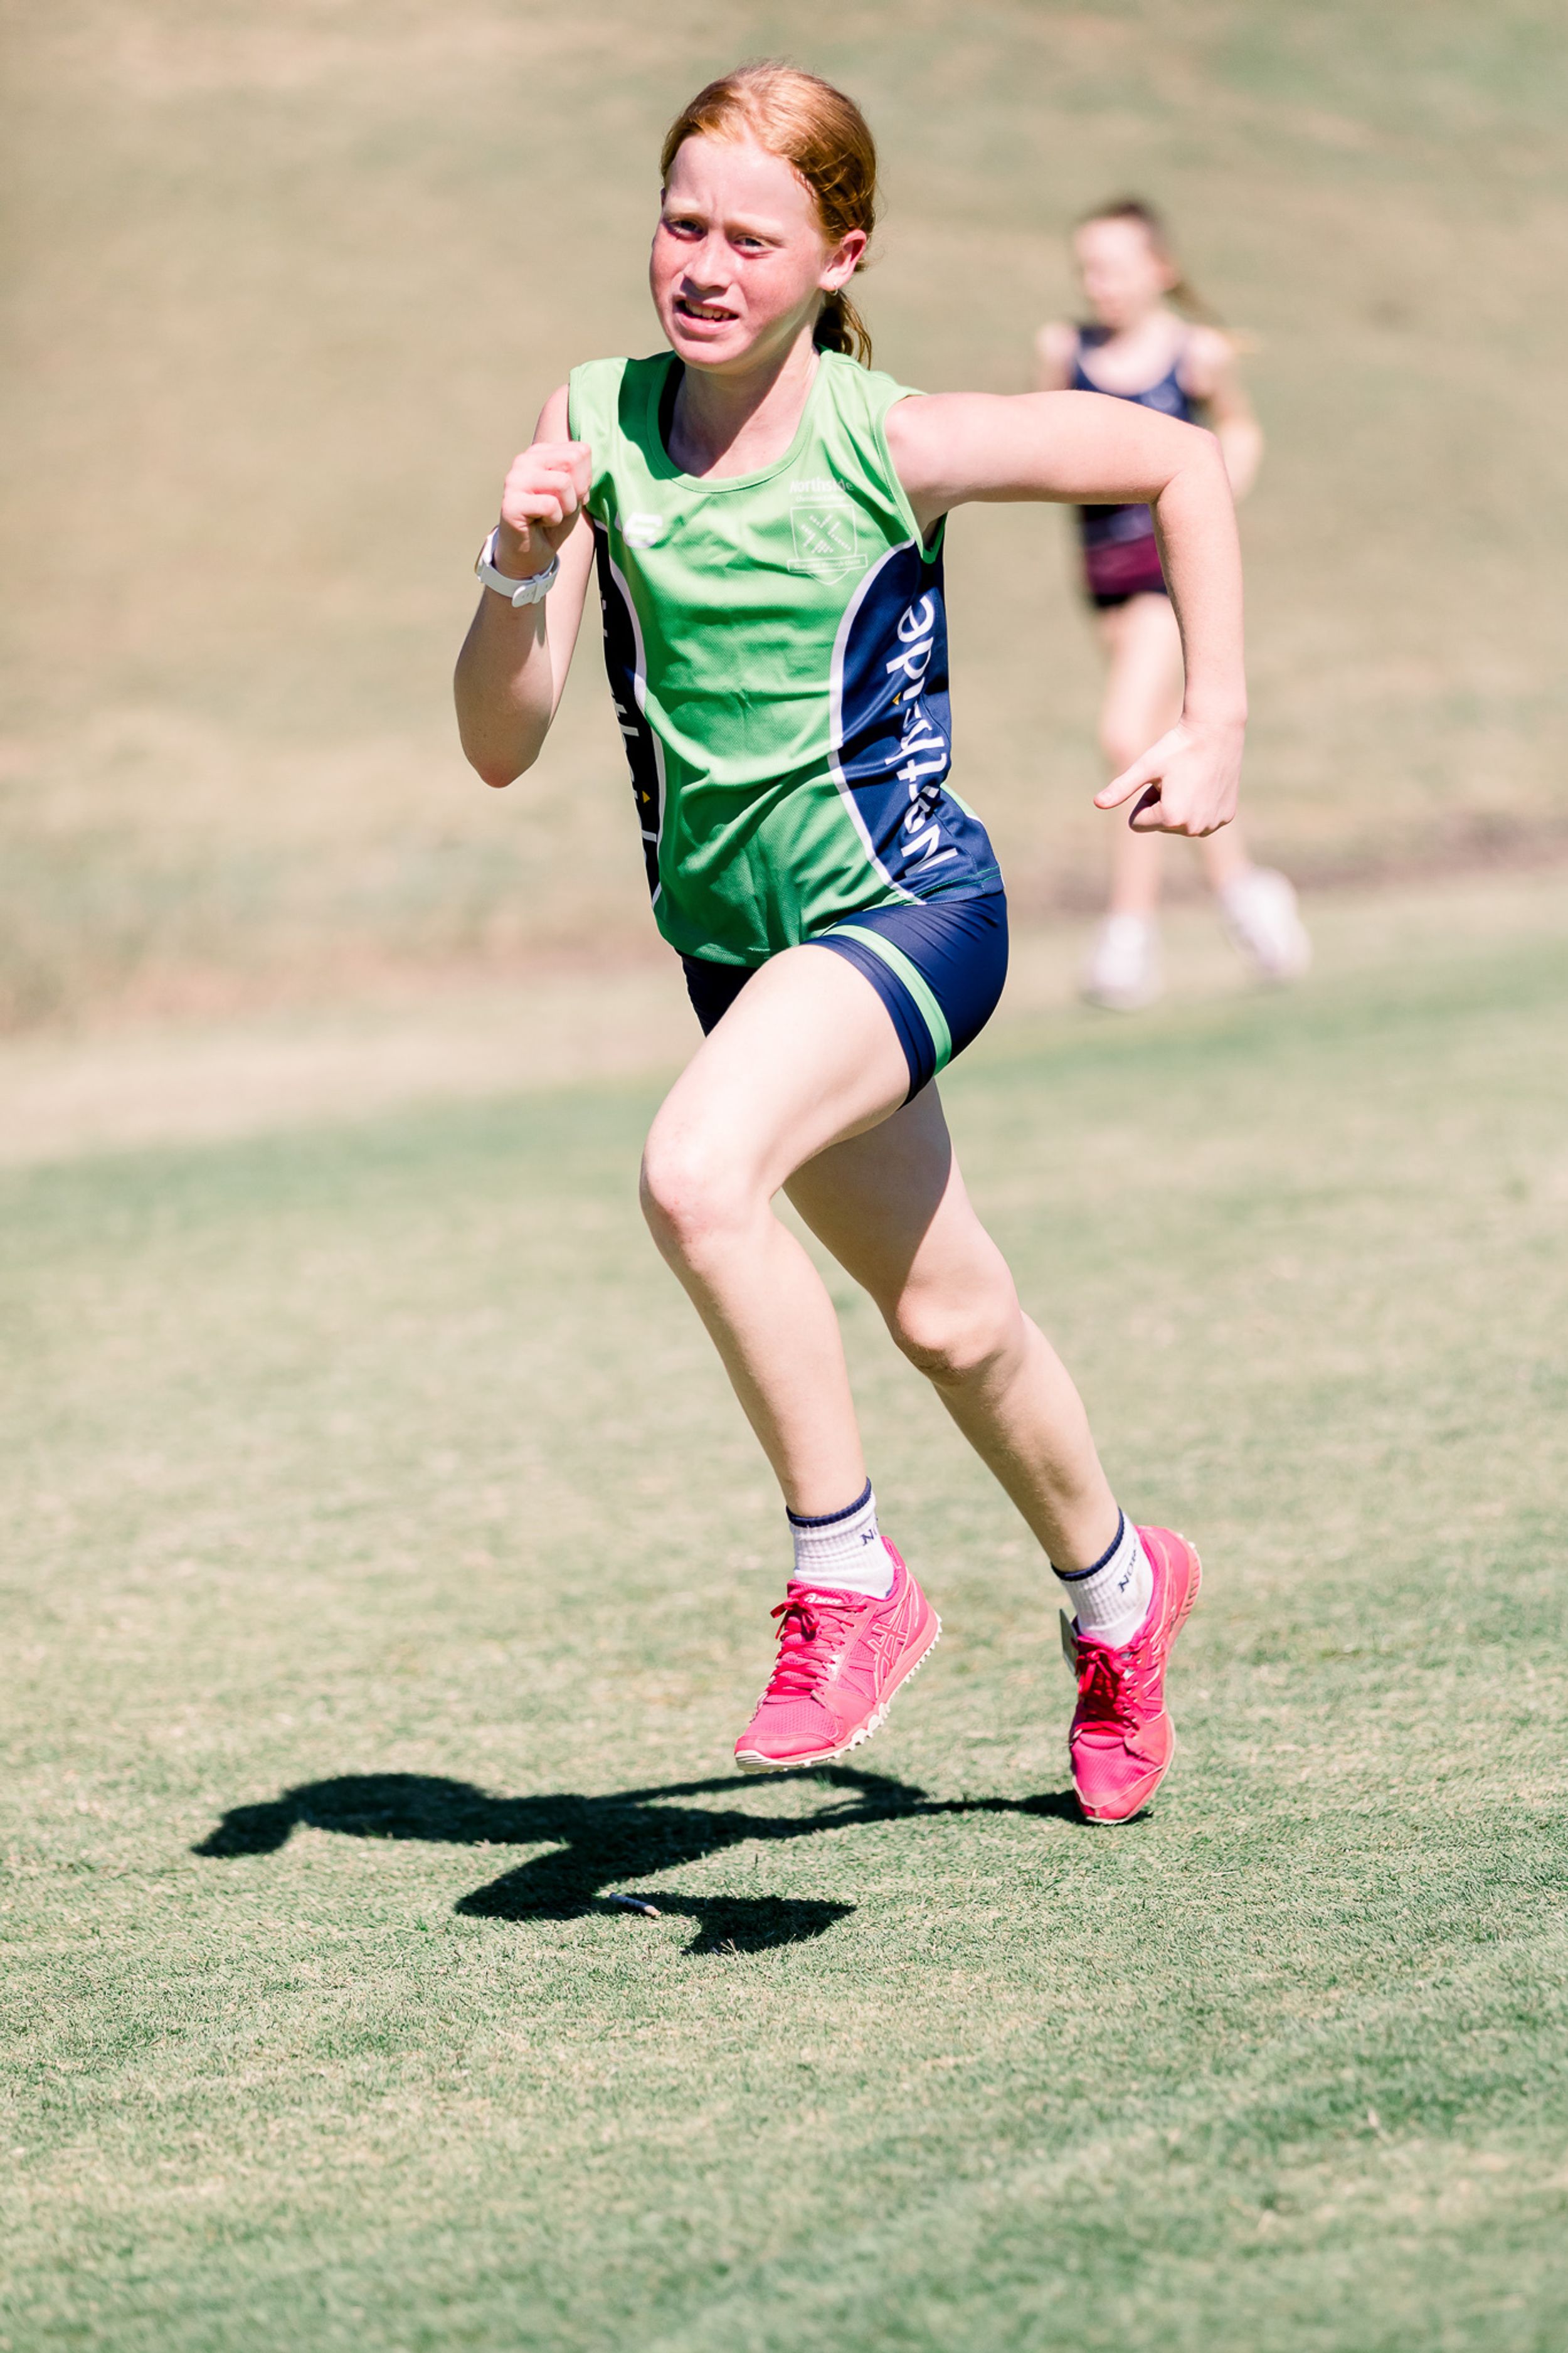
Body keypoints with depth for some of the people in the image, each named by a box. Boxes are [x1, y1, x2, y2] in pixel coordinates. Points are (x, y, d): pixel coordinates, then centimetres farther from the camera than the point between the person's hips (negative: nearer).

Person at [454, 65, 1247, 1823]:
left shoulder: (891, 448, -17)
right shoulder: (596, 427, -8)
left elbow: (1178, 461, -3)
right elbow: (499, 747, -9)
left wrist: (1214, 727, -5)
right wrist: (523, 565, -26)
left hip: (906, 905, -6)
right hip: (734, 936, 6)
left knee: (695, 1174, -32)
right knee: (946, 1320, 21)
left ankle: (849, 1579, -15)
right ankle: (1114, 1588, 47)